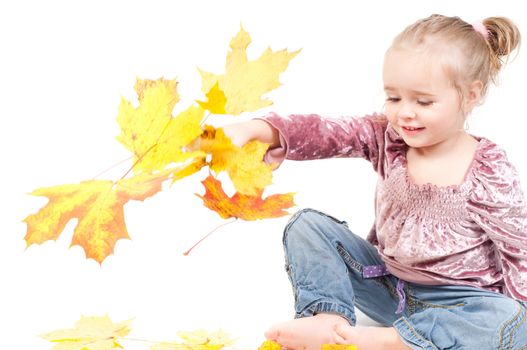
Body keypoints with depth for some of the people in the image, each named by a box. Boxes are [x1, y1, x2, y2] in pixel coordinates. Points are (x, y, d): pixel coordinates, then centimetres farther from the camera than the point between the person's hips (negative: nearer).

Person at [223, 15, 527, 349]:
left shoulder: (491, 175, -16)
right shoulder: (386, 136, -7)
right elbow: (323, 132, -22)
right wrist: (254, 130, -37)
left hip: (457, 303, -3)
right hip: (386, 281, 4)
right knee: (308, 224, -6)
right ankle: (331, 319, -28)